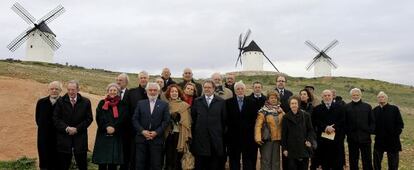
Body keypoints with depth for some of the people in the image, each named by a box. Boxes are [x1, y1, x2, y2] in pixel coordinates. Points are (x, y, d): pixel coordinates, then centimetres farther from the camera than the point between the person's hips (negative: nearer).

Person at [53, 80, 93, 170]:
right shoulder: (60, 101, 2)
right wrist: (66, 128, -14)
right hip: (64, 137, 0)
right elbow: (55, 118, -1)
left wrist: (77, 129, -9)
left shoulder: (86, 102, 2)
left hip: (80, 137, 0)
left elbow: (89, 118, 1)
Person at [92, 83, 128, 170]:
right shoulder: (102, 103, 10)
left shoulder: (122, 104, 8)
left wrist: (114, 127, -15)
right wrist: (106, 127, -14)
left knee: (113, 163, -1)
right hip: (103, 134, 1)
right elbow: (99, 117, -1)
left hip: (116, 135, -1)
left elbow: (122, 118, -2)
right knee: (102, 162, 0)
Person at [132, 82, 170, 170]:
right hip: (141, 138, 1)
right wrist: (142, 131, -9)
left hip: (157, 139, -1)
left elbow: (166, 121, -1)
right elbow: (135, 119, 5)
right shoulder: (140, 103, 11)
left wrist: (156, 132, -11)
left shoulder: (164, 104, 7)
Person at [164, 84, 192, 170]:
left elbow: (187, 122, 0)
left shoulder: (185, 105, 2)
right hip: (168, 134, 2)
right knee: (169, 158, 2)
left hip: (179, 135, -1)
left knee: (177, 159, 0)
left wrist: (187, 136, -4)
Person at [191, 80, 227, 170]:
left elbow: (224, 119, 5)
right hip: (200, 137, 1)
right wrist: (194, 133, 4)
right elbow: (193, 118, 7)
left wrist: (222, 132, 2)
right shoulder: (197, 101, 8)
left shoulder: (221, 102, 5)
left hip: (216, 137, -1)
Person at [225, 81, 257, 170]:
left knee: (248, 160, 5)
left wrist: (249, 127, -5)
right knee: (234, 160, 8)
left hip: (248, 135, 0)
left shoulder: (251, 102, 4)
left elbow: (254, 118, 3)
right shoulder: (228, 102, 3)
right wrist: (230, 128, -5)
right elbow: (226, 119, 1)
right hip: (233, 136, 0)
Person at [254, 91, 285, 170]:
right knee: (266, 160, -2)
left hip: (277, 139, 5)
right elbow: (258, 125, -14)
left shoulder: (280, 111, 10)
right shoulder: (263, 111, -6)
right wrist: (258, 137, -23)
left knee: (276, 160, 12)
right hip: (267, 138, -5)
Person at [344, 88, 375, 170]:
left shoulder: (367, 106, 6)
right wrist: (347, 132, -5)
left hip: (365, 138, 1)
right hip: (352, 138, 0)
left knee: (367, 161, 6)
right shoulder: (346, 107, 3)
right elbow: (344, 122, 4)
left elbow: (372, 121, 8)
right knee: (353, 161, 9)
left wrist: (370, 131, -3)